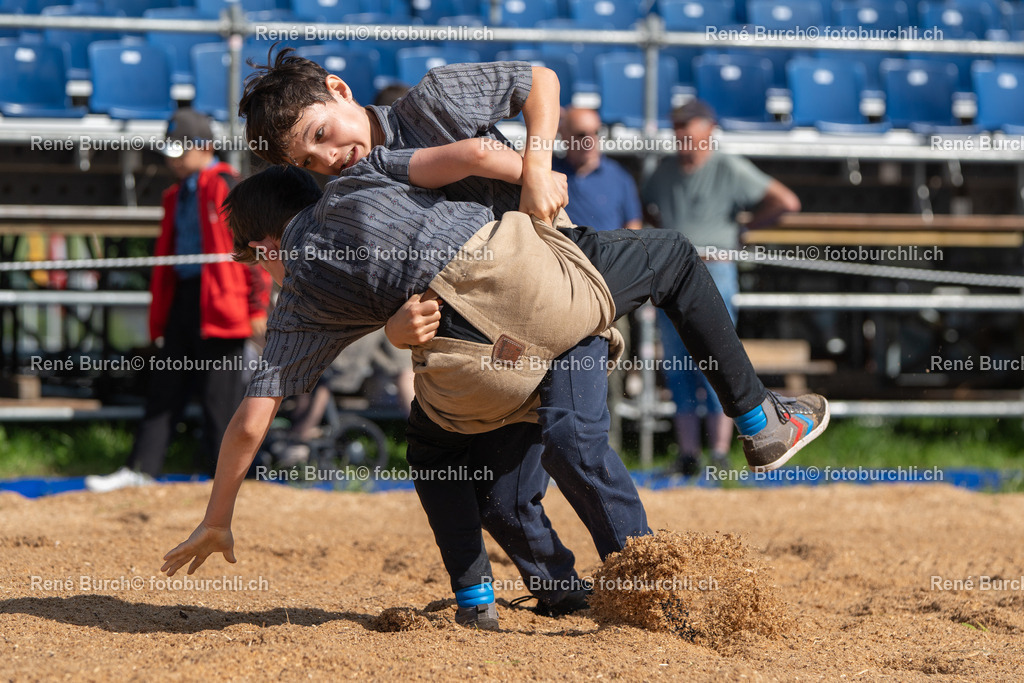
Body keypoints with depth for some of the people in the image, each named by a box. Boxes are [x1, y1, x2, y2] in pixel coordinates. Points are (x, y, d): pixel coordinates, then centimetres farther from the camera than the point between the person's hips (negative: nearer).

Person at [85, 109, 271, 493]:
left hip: (218, 303, -9)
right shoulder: (177, 195, 17)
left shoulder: (227, 187, -9)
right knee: (165, 386, 9)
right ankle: (142, 469, 13)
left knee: (219, 393, -3)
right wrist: (162, 310, 22)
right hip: (184, 299, 9)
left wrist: (258, 306, -12)